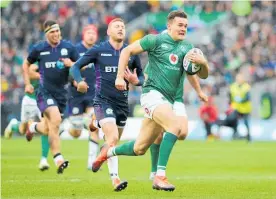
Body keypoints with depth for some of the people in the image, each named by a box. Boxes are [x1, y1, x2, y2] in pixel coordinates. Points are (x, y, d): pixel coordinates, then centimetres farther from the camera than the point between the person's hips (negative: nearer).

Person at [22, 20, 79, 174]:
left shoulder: (69, 47, 0)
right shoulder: (39, 49, -1)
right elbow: (26, 64, 15)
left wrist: (71, 64, -16)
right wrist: (28, 83, 8)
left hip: (61, 92, 3)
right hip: (45, 92, -3)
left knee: (48, 129, 10)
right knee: (55, 120, -24)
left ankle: (33, 127, 49)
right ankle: (59, 161, -20)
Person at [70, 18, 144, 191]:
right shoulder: (98, 50, -3)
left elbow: (141, 76, 14)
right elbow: (76, 66, 2)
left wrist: (136, 81, -11)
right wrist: (80, 82, -18)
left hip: (122, 103, 4)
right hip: (103, 101, -4)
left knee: (114, 141, 14)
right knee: (113, 138, -20)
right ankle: (115, 179, -23)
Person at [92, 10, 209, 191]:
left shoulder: (187, 48, 10)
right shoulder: (156, 40, -5)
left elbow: (204, 75, 10)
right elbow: (127, 51, 1)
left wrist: (202, 62, -12)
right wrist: (120, 76, -6)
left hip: (168, 100, 6)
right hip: (153, 93, -6)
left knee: (139, 149, 10)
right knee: (175, 126, -30)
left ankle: (108, 152, 40)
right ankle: (160, 177, -27)